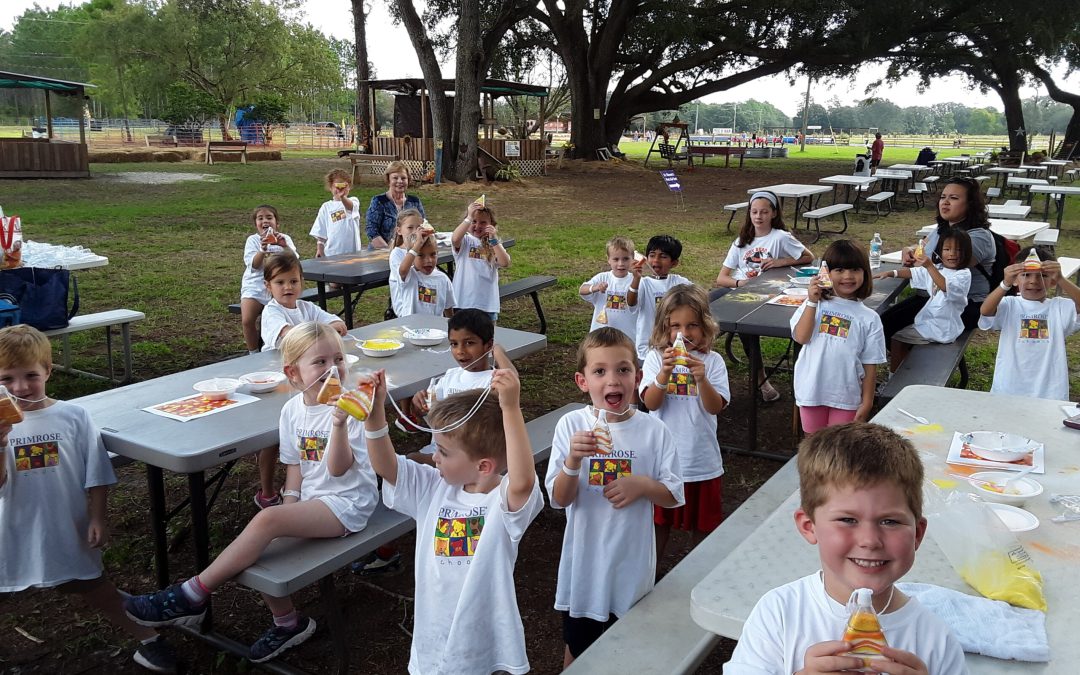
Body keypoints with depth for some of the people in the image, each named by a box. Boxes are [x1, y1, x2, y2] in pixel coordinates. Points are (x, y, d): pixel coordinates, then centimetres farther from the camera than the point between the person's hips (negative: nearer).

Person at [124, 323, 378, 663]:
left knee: (266, 521, -27)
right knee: (258, 548, -13)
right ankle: (287, 621, 9)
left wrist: (339, 422, -38)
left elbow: (338, 468, -22)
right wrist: (289, 506, -3)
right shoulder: (292, 409, 3)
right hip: (310, 498, 7)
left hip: (346, 501, -7)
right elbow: (296, 465, 13)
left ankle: (192, 596, -15)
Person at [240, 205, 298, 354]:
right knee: (247, 320, -21)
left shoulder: (284, 238, 9)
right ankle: (254, 354, 0)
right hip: (255, 286, 0)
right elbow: (253, 265, -7)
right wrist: (263, 249, -22)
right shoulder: (252, 240, 7)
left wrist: (285, 246, -22)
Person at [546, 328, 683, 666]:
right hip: (584, 561, 0)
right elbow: (559, 499, -12)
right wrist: (573, 460, -30)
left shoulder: (654, 430, -11)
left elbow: (674, 496, -3)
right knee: (577, 647, 20)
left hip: (632, 561, 0)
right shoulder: (571, 426, -12)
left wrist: (643, 485, -22)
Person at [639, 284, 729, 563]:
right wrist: (665, 372, -29)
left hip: (702, 457, 1)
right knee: (659, 521, 14)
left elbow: (715, 407, -13)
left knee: (702, 522, 16)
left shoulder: (713, 362, -5)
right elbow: (650, 403, -14)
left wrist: (701, 379, -29)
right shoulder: (656, 358, -5)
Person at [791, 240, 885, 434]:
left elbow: (870, 364, -3)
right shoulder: (814, 305, -1)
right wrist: (813, 301, -19)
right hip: (811, 390, 1)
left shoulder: (868, 318, -4)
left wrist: (867, 403, -3)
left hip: (846, 396, -1)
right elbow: (801, 337, -15)